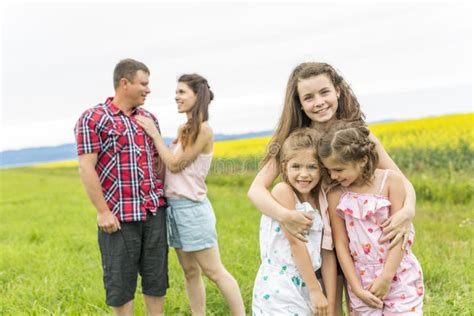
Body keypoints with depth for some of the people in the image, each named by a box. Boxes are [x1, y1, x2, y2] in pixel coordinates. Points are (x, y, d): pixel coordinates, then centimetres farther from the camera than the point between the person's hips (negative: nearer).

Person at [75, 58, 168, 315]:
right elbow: (86, 168, -11)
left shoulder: (149, 118, 11)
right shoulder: (92, 119, -6)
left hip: (154, 210, 5)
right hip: (118, 215, -5)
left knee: (156, 275, 12)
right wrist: (103, 211, -14)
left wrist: (163, 195, 11)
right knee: (120, 278, 7)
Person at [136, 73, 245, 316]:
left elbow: (175, 164, -13)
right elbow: (170, 164, 12)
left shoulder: (203, 130, -13)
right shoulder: (184, 129, 11)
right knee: (190, 271, 13)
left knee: (213, 271, -2)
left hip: (192, 208, -8)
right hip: (174, 206, 8)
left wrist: (154, 134, -8)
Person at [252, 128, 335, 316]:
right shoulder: (282, 191, -13)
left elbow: (326, 252, 5)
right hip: (278, 290, -6)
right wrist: (315, 290, -14)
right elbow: (295, 242, -16)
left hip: (306, 285, 7)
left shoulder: (320, 201, 7)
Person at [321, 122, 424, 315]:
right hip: (362, 280, 2)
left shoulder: (390, 181, -10)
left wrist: (386, 277, -14)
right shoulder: (335, 196, -4)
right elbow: (341, 244, -3)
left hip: (400, 276, -2)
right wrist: (356, 288, -7)